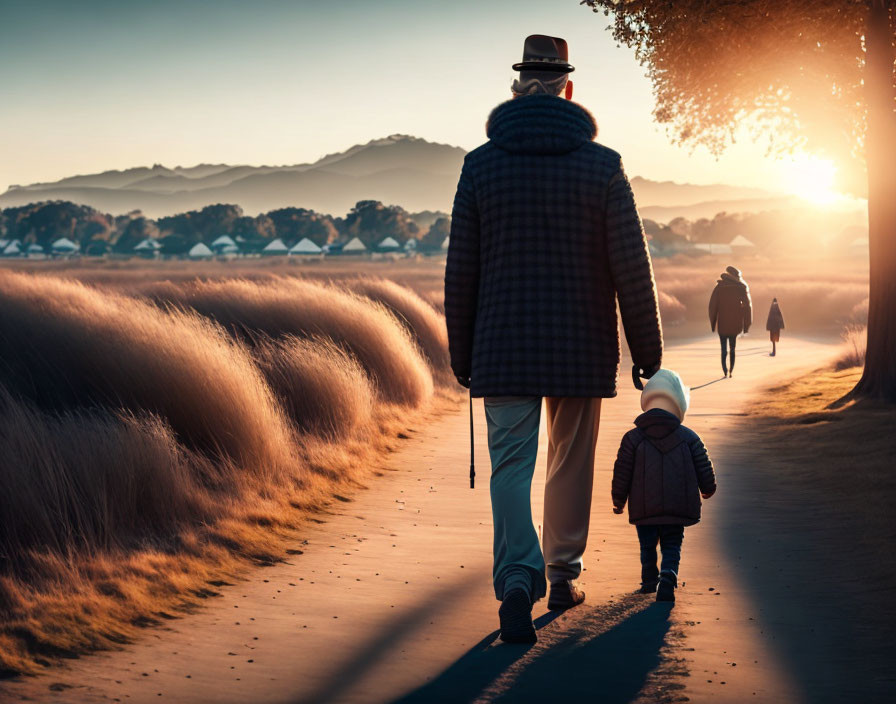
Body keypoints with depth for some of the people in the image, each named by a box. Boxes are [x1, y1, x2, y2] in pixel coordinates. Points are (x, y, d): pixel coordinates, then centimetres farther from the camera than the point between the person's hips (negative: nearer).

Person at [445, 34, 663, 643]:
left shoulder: (481, 165, -1)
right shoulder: (602, 166, -4)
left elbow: (461, 272, 2)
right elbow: (632, 270, -4)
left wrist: (462, 355, 11)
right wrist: (648, 353, 4)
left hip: (504, 350, 0)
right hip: (584, 350, 0)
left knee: (512, 468, 0)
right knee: (572, 464, 16)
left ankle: (519, 581, -19)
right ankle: (564, 575, 27)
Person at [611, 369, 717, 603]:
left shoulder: (632, 438, -2)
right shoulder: (689, 437, 1)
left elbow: (622, 473, -1)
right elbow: (704, 470, 6)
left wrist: (619, 501, 14)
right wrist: (707, 489, 27)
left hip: (644, 509, 0)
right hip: (678, 508, 0)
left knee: (647, 546, 19)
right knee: (672, 546, 7)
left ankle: (649, 580, 30)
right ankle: (668, 576, -16)